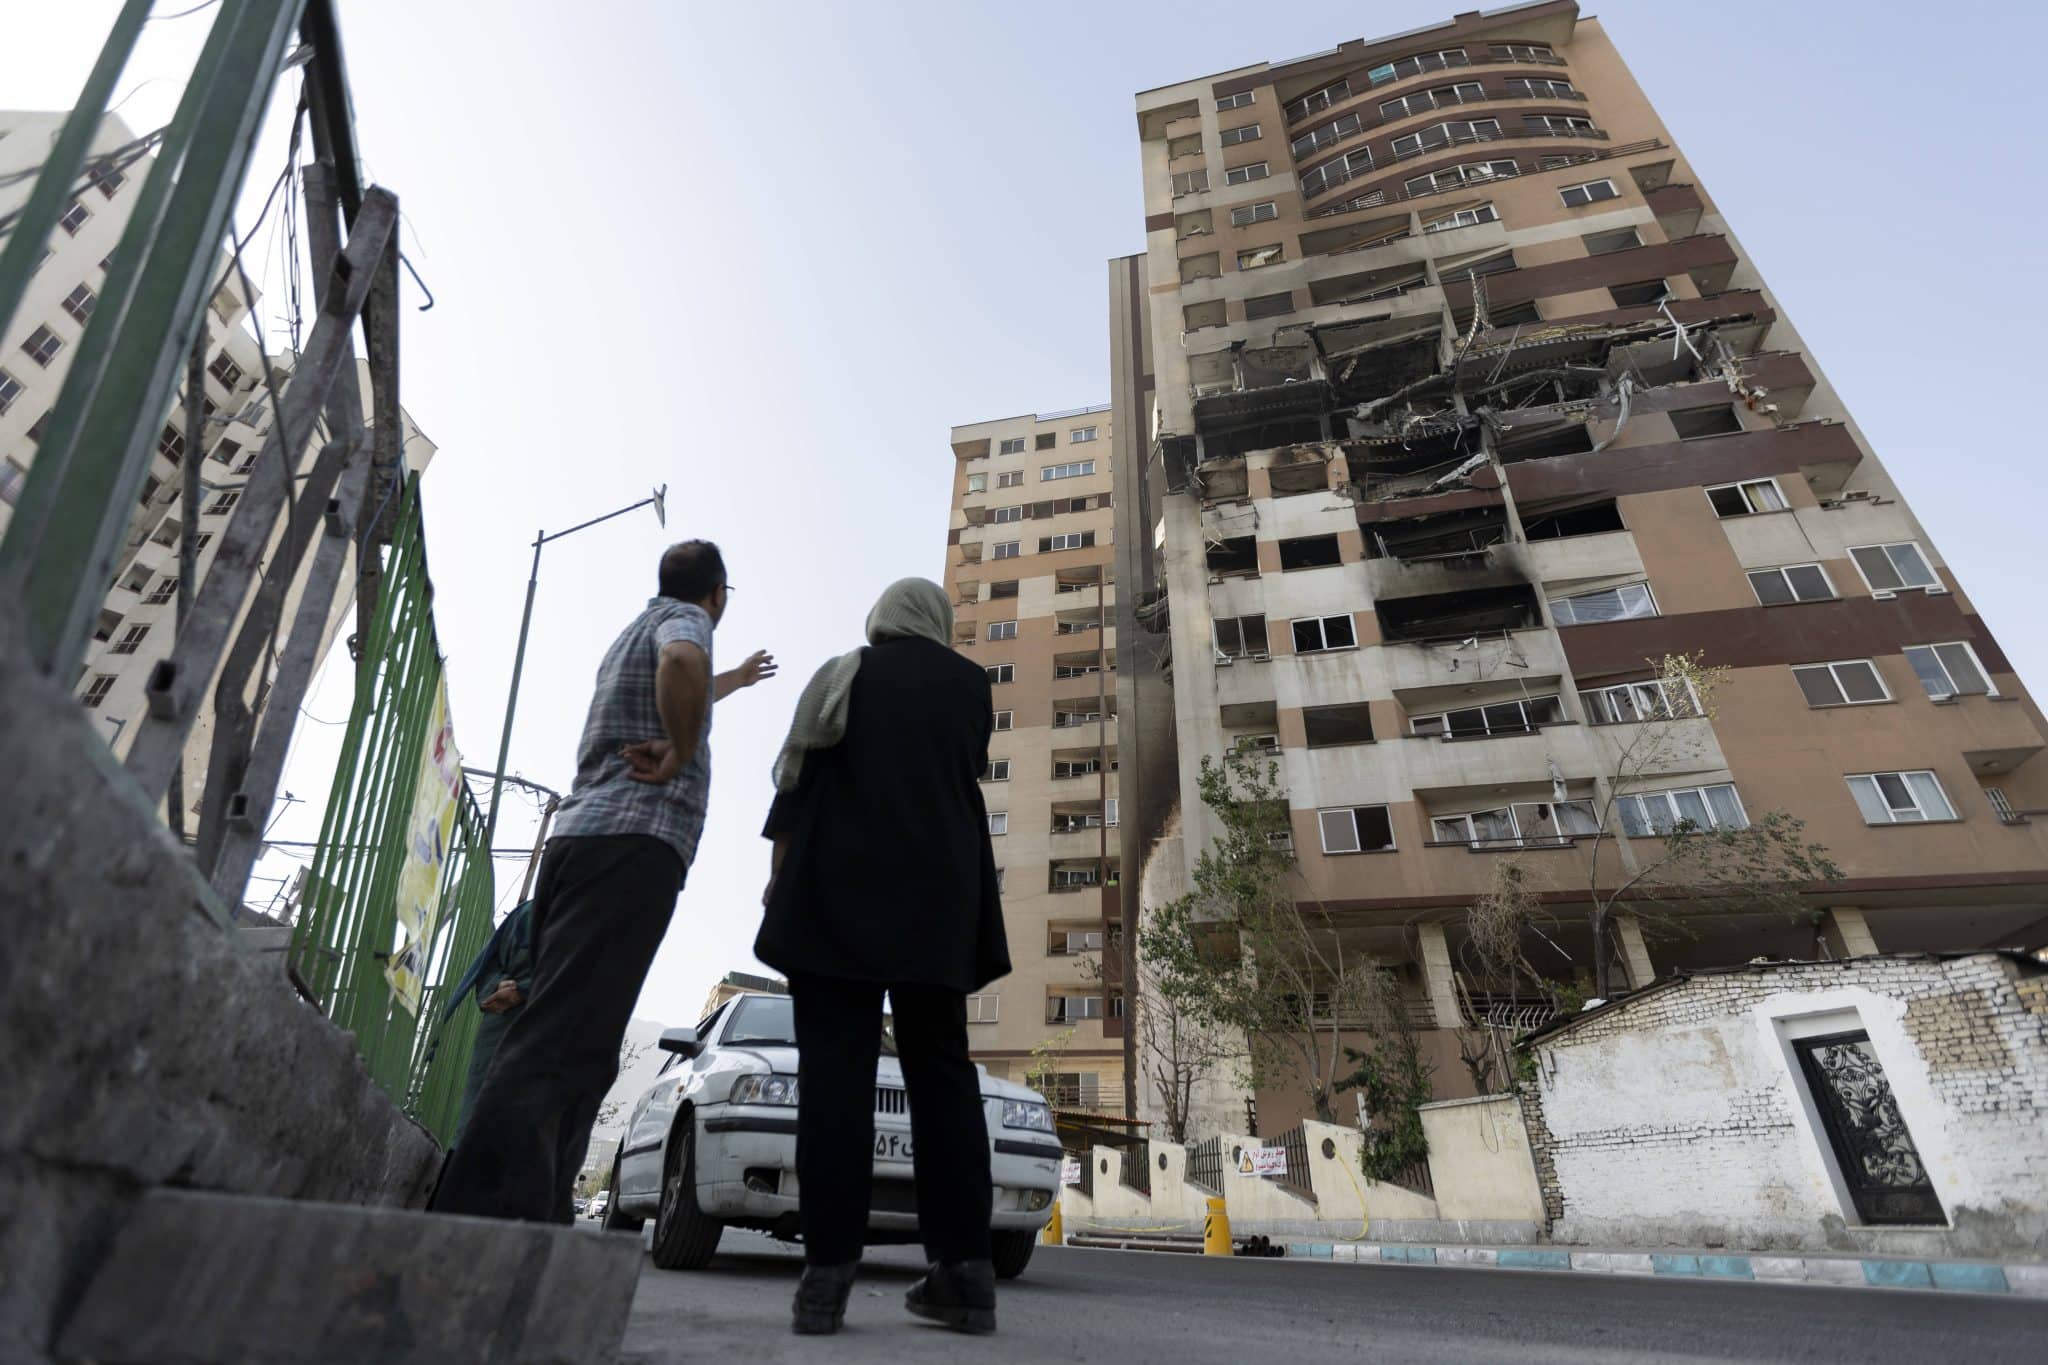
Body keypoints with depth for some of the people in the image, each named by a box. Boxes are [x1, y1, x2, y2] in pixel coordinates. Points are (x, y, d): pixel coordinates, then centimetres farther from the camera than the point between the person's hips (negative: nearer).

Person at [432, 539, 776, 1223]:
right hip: (634, 843, -9)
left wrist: (735, 680, 69)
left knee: (567, 1041, 5)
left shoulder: (632, 633, 30)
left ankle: (538, 1224, 5)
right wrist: (680, 755, -10)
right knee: (563, 1045, -17)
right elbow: (682, 664, -24)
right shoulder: (685, 618, 4)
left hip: (576, 836, 9)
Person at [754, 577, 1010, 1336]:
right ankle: (964, 1269, 3)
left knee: (836, 1069, -3)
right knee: (941, 1067, 5)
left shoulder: (842, 673, 7)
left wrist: (780, 872, 8)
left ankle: (828, 1272, -5)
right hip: (939, 896, 2)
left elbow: (796, 776, 3)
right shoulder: (971, 686, 12)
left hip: (839, 889, -2)